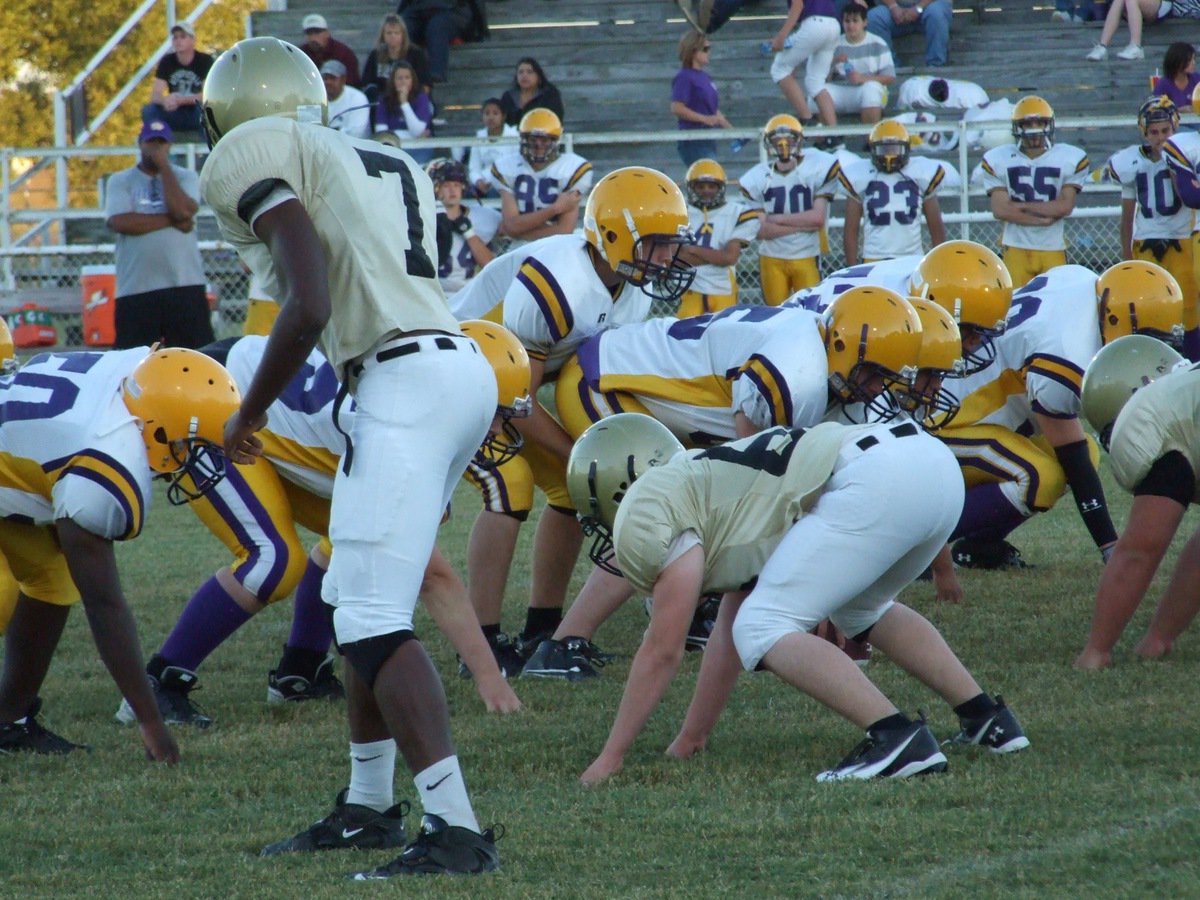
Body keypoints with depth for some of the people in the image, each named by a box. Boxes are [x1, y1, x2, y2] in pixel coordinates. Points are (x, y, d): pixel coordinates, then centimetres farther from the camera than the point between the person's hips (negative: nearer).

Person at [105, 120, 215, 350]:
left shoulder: (186, 177, 10)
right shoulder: (120, 182, 8)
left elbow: (183, 210, -10)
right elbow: (120, 222, -10)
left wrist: (164, 166, -3)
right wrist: (171, 221, -9)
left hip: (185, 286, 0)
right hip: (135, 290, 0)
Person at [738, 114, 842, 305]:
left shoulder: (819, 168, -8)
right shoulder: (757, 178, -3)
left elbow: (818, 218, -13)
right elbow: (761, 230, -10)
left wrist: (776, 219, -10)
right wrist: (804, 224, -15)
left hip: (807, 258, -2)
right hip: (772, 259, 2)